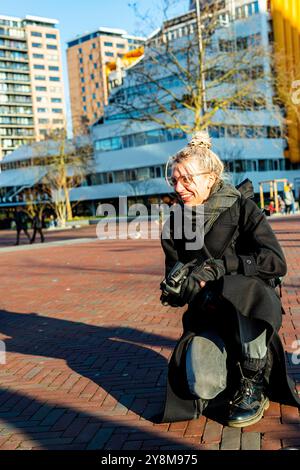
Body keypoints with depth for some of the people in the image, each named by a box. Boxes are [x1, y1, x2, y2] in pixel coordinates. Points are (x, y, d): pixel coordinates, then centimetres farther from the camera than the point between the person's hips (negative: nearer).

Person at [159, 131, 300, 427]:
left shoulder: (241, 208, -8)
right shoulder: (174, 225, 3)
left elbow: (276, 262, -20)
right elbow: (174, 289, 1)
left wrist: (218, 267, -27)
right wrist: (204, 296, -23)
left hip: (252, 310, -2)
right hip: (208, 314, 2)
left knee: (244, 288, -39)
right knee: (201, 386, -25)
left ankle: (253, 384, -18)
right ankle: (234, 376, 13)